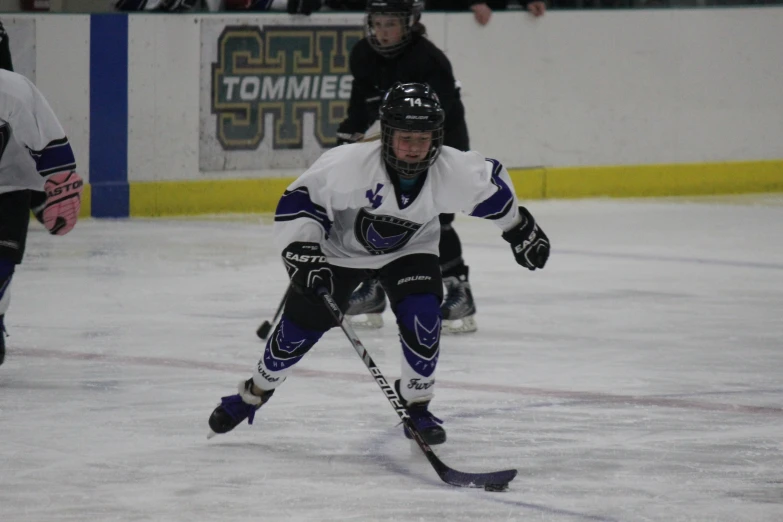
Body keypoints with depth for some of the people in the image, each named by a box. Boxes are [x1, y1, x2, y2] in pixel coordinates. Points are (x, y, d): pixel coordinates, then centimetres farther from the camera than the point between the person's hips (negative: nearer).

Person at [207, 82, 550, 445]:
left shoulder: (456, 172, -29)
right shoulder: (349, 164, -38)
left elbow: (492, 187, -7)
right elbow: (299, 200, -26)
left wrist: (520, 230, 6)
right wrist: (302, 251, -35)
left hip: (409, 250, 2)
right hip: (341, 248, -1)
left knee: (422, 315, -21)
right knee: (303, 322, 2)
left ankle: (416, 404, 0)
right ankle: (256, 390, 29)